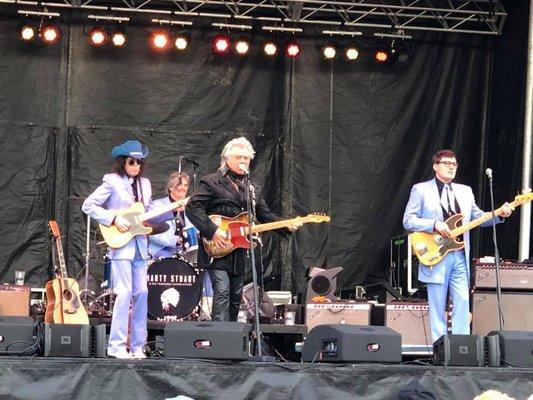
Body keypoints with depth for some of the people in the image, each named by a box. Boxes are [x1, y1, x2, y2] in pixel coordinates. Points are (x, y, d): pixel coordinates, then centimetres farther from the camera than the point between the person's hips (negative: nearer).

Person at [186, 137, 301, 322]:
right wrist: (212, 231, -20)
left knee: (236, 297, 10)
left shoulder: (253, 189, 18)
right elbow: (192, 207, -12)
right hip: (217, 251, -7)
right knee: (222, 293, -16)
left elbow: (265, 216, 17)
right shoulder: (212, 182, -4)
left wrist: (286, 226, -1)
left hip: (239, 253, 7)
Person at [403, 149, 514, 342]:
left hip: (460, 257, 4)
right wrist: (434, 224, -17)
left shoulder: (465, 191, 17)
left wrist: (499, 214, -5)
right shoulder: (421, 190, 2)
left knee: (463, 303, -3)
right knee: (438, 307, 0)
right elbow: (408, 221, -4)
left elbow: (478, 217, 13)